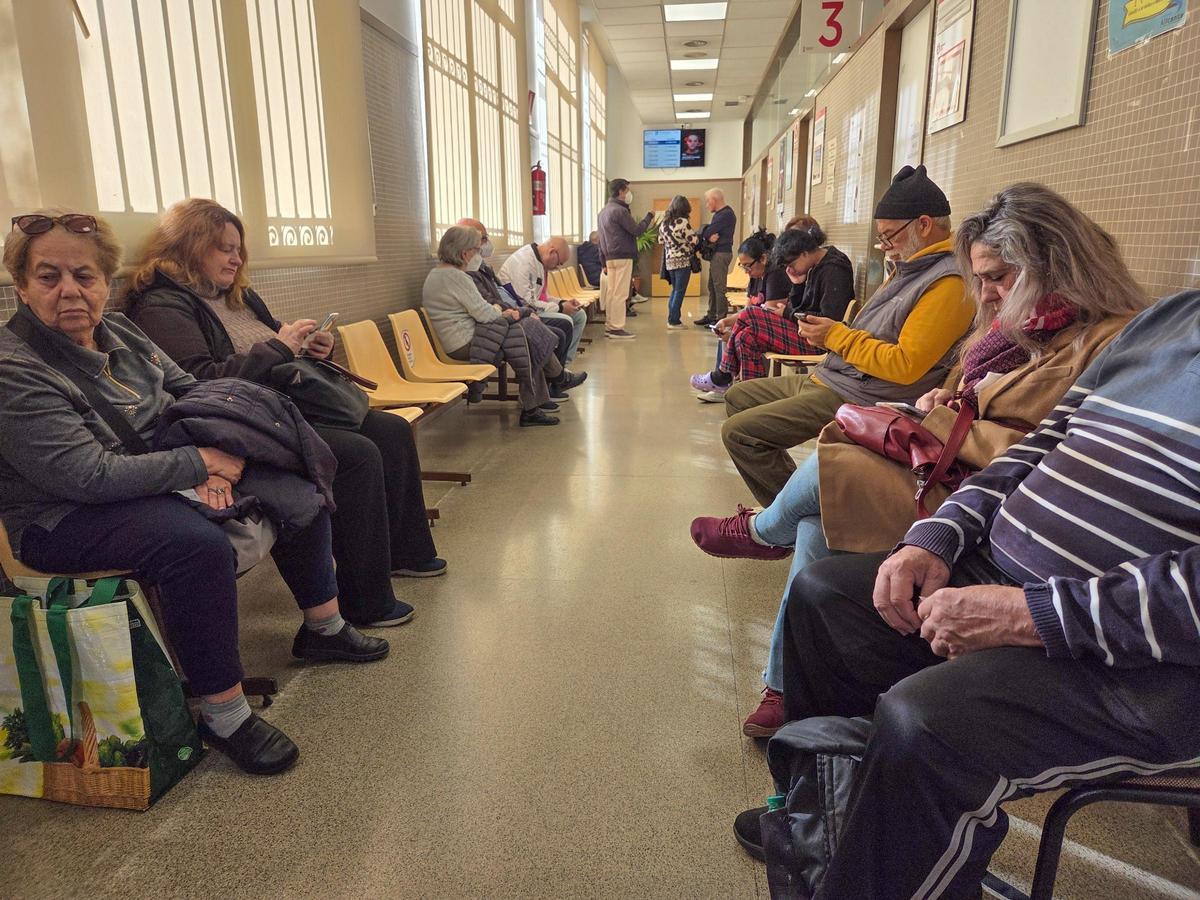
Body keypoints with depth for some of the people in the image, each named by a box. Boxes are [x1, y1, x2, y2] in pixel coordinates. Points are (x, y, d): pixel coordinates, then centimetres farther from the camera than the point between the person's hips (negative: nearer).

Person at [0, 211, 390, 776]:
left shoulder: (121, 333, 5)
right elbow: (90, 476, -27)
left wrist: (219, 460, -11)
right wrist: (201, 462, -22)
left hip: (157, 480, 9)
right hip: (67, 519, -8)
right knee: (200, 546, -37)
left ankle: (324, 627, 20)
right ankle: (223, 717, -21)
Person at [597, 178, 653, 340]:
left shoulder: (604, 211, 15)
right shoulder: (620, 210, -13)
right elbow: (637, 230, -12)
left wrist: (604, 261, 20)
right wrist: (649, 217, 3)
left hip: (609, 257, 9)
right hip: (622, 257, -9)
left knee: (611, 293, 11)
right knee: (620, 294, -7)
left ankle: (609, 327, 15)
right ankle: (617, 329, -6)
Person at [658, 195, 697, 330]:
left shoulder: (664, 222, 7)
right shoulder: (683, 222, -15)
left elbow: (661, 240, 16)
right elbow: (694, 241, -13)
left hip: (669, 261, 7)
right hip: (683, 261, -7)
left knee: (675, 290, 18)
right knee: (679, 292, 0)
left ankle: (671, 319, 19)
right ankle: (674, 321, 0)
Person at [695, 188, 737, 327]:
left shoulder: (726, 214, -14)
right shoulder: (720, 213, 19)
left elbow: (708, 232, -19)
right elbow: (707, 232, 9)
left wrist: (706, 235, 2)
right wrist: (709, 236, -13)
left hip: (721, 254, -10)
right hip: (716, 253, 10)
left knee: (719, 287, -9)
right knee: (712, 286, 14)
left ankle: (721, 319, -6)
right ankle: (711, 315, 21)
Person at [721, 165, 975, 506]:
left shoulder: (949, 283, -17)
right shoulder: (910, 269, 14)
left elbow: (905, 366, -23)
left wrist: (837, 336, -14)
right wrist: (825, 334, 3)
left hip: (859, 399, -11)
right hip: (828, 377, 11)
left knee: (738, 432, -19)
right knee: (737, 397, 17)